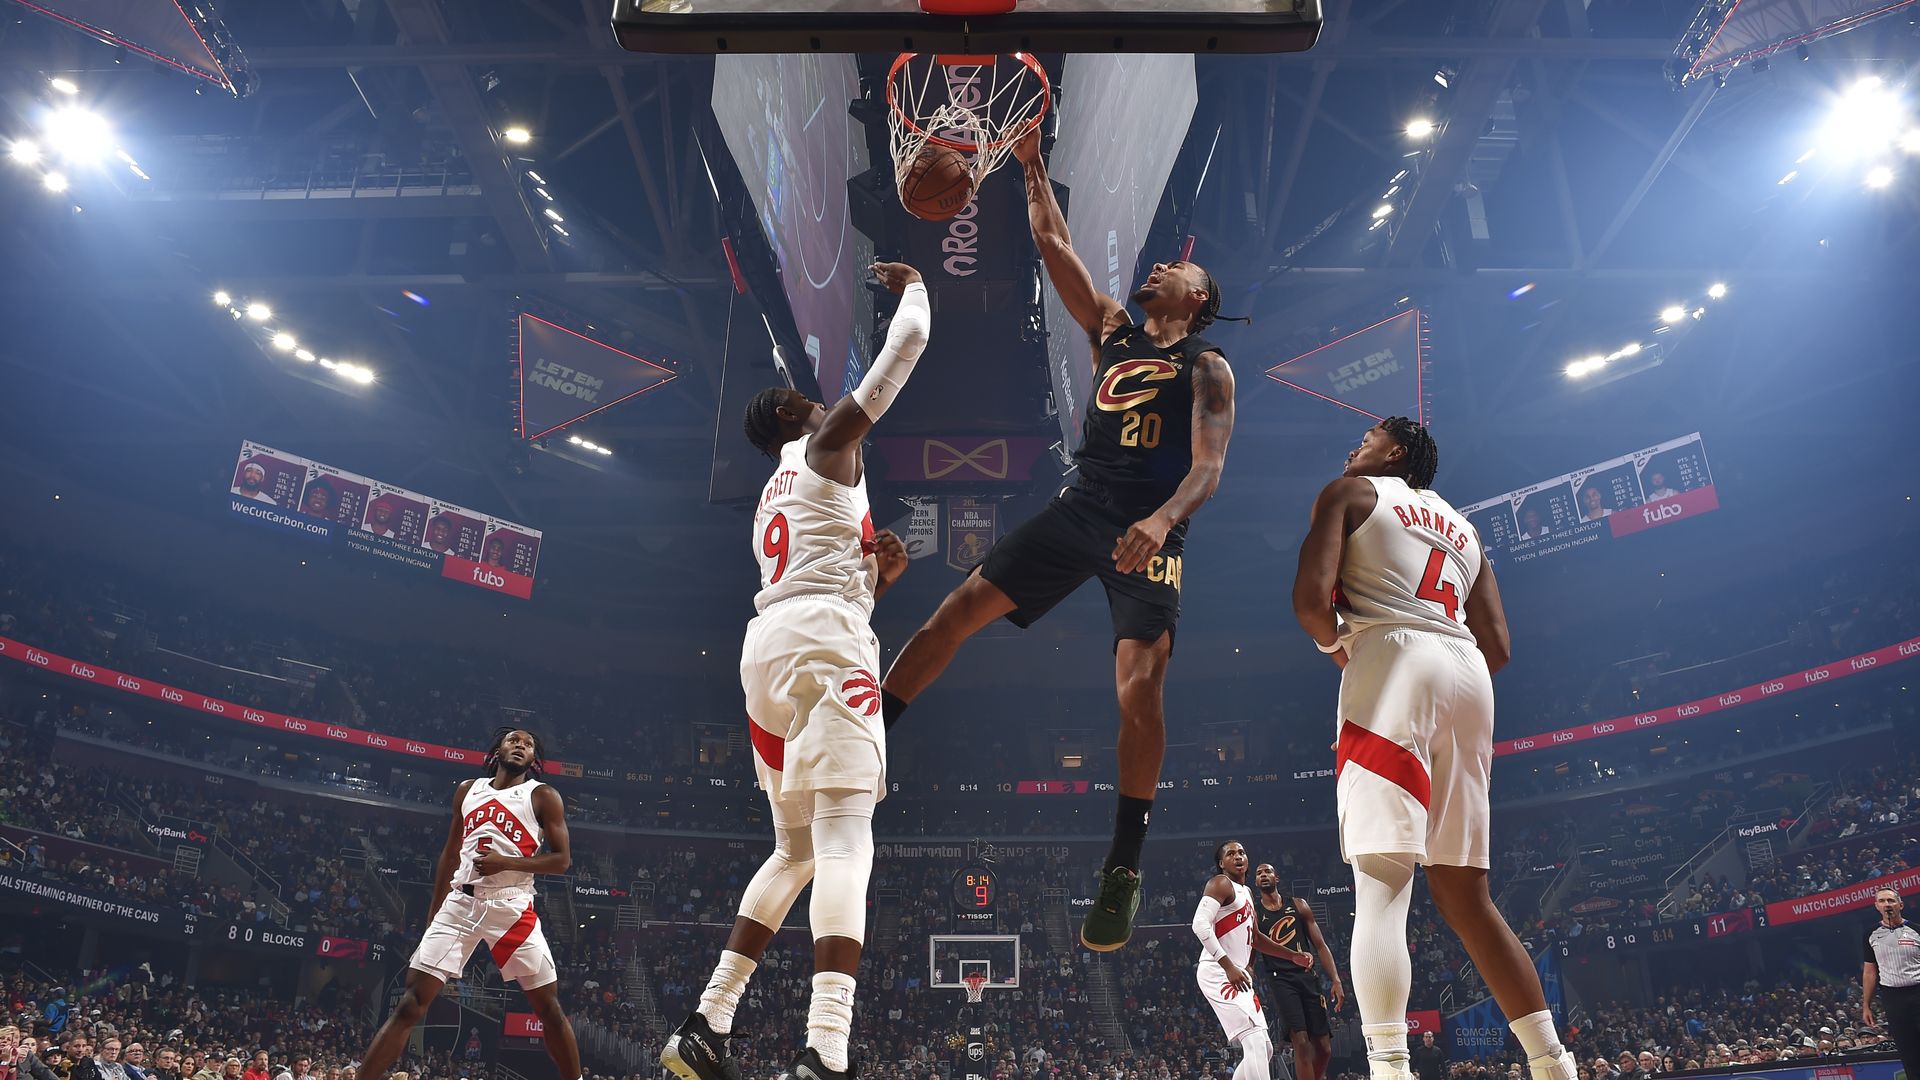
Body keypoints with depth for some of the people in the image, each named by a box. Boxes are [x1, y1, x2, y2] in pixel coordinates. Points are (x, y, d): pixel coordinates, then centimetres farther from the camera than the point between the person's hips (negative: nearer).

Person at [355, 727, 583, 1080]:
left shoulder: (543, 797, 2)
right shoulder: (468, 790, 14)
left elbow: (562, 859, -3)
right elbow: (450, 854, 20)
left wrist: (506, 862, -16)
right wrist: (433, 914, 18)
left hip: (512, 908, -3)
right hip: (460, 903, 3)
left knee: (549, 1007, -3)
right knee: (411, 1004, -5)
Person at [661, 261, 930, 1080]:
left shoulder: (770, 503, 31)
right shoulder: (827, 443, 9)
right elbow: (907, 345, 7)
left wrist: (874, 578, 22)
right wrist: (910, 285, 25)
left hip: (765, 651, 9)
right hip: (822, 645, -8)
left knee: (795, 849, 16)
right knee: (845, 841, -17)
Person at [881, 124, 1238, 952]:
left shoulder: (1208, 367, 2)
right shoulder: (1110, 331, 18)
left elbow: (1209, 466, -12)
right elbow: (1054, 247, 19)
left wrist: (1164, 517, -31)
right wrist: (1032, 163, 16)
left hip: (1148, 533, -5)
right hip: (1077, 509, 6)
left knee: (1140, 688, -17)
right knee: (956, 611, -3)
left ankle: (1124, 873, -6)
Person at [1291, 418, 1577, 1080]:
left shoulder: (1351, 492, 12)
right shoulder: (1462, 529, 30)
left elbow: (1310, 596, -5)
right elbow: (1497, 648, 21)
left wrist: (1335, 644, 14)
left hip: (1392, 659, -6)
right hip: (1467, 676, 7)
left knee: (1380, 885, -13)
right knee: (1465, 895, 12)